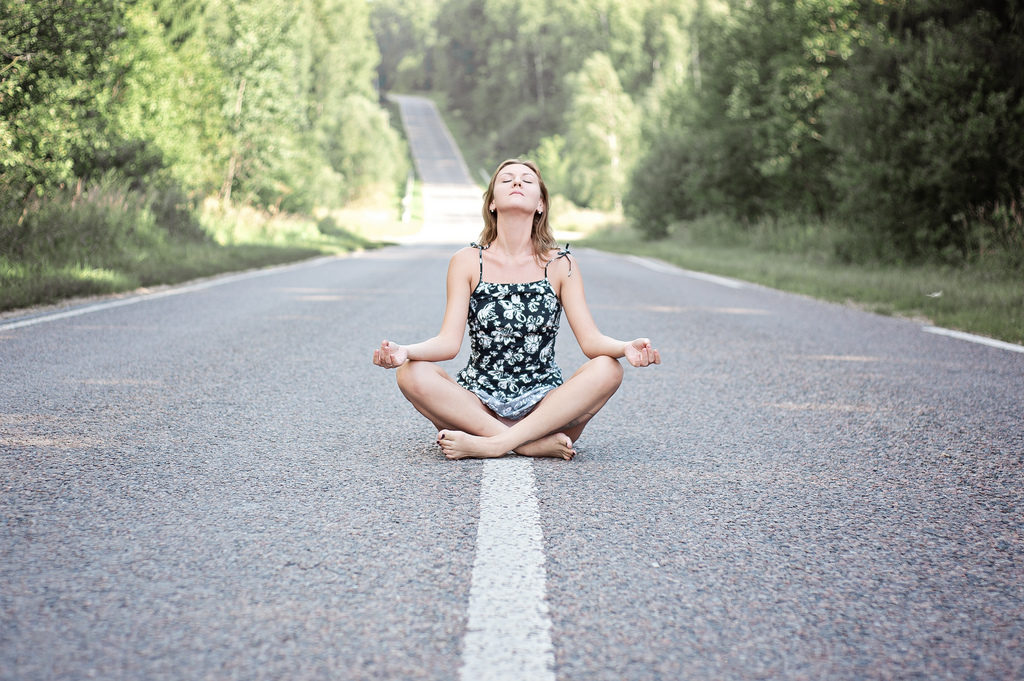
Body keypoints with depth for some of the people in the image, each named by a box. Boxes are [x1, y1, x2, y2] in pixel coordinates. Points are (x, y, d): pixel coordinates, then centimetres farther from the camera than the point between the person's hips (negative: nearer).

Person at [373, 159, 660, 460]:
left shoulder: (560, 265, 3)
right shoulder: (467, 262, 2)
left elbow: (591, 339, -6)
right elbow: (449, 342, -7)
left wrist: (626, 348, -29)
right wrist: (404, 351, -28)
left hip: (545, 407, 0)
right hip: (477, 405, 0)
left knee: (607, 369, -26)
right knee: (413, 374, -27)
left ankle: (493, 444, -30)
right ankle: (538, 444, -29)